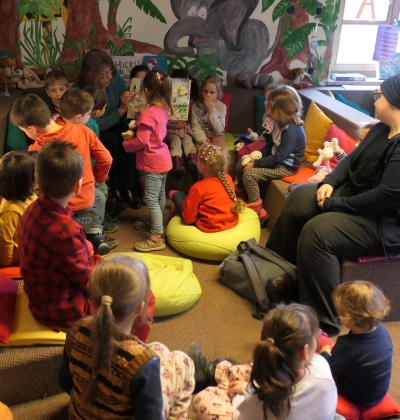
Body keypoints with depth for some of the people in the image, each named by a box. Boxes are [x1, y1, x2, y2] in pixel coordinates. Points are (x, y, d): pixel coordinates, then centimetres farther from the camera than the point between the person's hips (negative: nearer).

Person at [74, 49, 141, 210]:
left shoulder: (117, 81, -13)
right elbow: (95, 126, -28)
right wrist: (121, 110, -35)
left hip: (113, 126, 3)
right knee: (111, 141, -33)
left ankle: (128, 187, -17)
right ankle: (113, 188, -14)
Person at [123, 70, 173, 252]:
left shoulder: (148, 113, -23)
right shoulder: (163, 109, 4)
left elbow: (142, 141, -23)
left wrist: (126, 145, -7)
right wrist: (138, 127, 9)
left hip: (153, 162, -10)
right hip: (162, 159, 10)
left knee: (151, 199, -5)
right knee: (160, 195, 21)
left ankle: (157, 237, -2)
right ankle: (155, 223, 39)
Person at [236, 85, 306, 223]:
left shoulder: (292, 131, -28)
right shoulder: (280, 123, 0)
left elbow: (278, 158, -29)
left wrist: (255, 163, -22)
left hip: (286, 167, -10)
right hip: (275, 159, 10)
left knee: (249, 174, -22)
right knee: (240, 165, 8)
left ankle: (257, 210, -11)